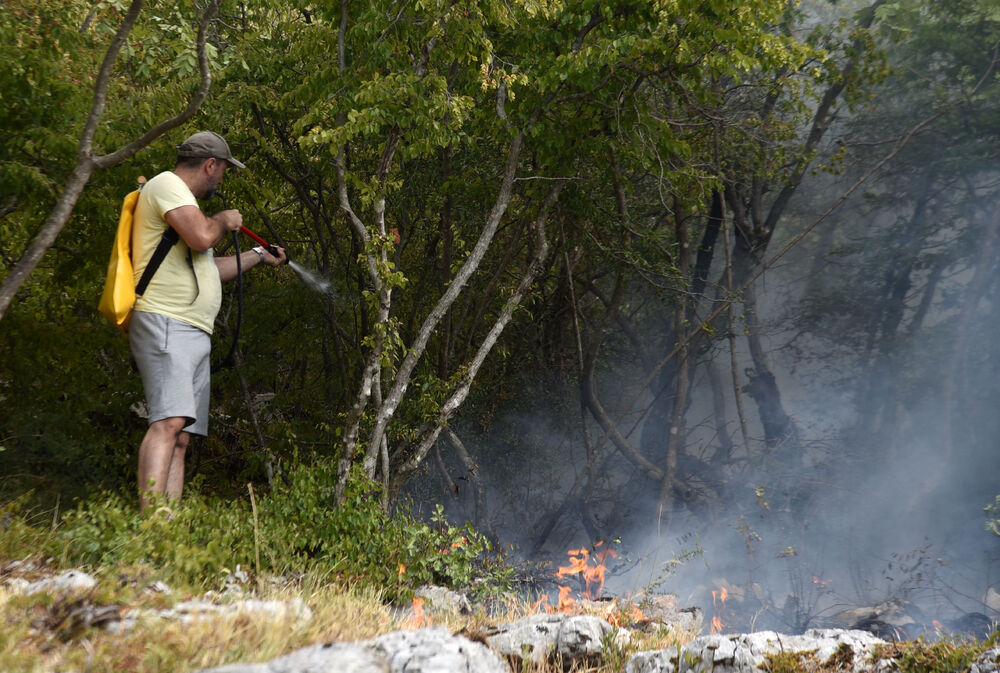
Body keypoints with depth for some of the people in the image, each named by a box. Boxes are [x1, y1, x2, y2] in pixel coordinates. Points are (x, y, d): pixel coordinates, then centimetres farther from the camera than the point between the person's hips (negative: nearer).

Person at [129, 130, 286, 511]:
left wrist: (258, 256, 48)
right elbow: (201, 237, -18)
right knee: (169, 422, -24)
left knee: (180, 437, 0)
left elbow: (209, 269, 39)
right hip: (166, 324, -10)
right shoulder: (167, 184, -1)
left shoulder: (179, 196, 31)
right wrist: (225, 221, 3)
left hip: (193, 333, 10)